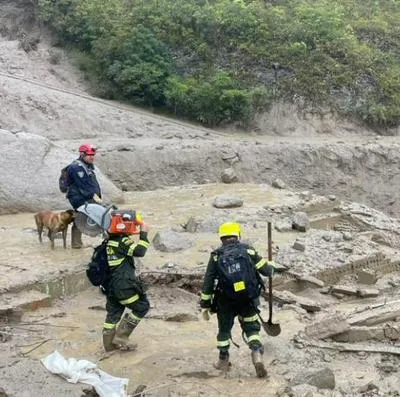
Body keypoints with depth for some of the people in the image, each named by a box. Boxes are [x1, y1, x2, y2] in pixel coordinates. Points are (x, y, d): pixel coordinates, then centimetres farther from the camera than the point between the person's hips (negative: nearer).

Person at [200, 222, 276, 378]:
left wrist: (205, 305, 7)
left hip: (226, 302, 0)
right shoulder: (248, 250, 1)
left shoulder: (216, 255, 1)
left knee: (224, 329, 21)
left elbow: (208, 283, 0)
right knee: (251, 328, 15)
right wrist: (271, 265, 27)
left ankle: (223, 361, 32)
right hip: (248, 300, 0)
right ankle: (257, 354, -6)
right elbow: (266, 270, 3)